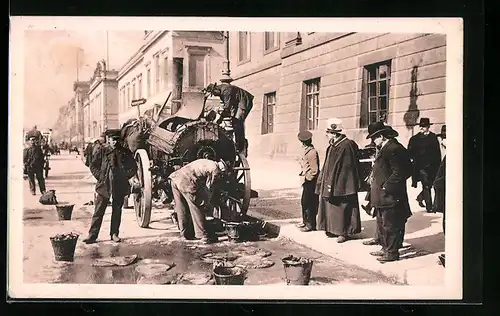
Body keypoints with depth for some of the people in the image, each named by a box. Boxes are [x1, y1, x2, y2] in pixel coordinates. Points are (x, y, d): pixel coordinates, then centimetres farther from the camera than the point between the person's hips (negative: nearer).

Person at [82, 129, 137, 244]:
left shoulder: (125, 152, 3)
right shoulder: (102, 151, 1)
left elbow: (133, 167, 11)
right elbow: (93, 166, 6)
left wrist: (125, 176, 0)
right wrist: (100, 177, -3)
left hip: (120, 186, 1)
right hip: (104, 185, -1)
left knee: (117, 211, 9)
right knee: (98, 211, 0)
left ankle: (114, 234, 20)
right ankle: (92, 235, 4)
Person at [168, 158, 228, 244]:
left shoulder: (205, 163, 29)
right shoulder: (215, 170, 5)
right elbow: (209, 189, 6)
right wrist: (206, 205, 19)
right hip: (186, 181, -9)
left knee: (181, 210, 17)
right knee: (196, 209, 1)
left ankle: (185, 234, 27)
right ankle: (204, 236, 7)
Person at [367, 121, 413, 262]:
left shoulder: (394, 149, -19)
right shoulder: (384, 148, 13)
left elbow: (398, 172, -23)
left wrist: (386, 187, -20)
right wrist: (374, 178, 12)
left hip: (390, 196, -11)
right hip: (382, 197, 11)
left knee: (390, 225, -1)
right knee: (382, 224, 19)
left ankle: (392, 252, 9)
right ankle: (385, 248, 31)